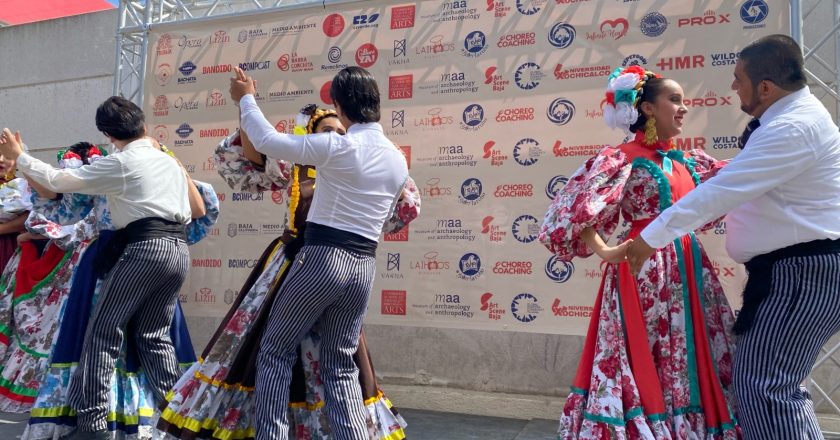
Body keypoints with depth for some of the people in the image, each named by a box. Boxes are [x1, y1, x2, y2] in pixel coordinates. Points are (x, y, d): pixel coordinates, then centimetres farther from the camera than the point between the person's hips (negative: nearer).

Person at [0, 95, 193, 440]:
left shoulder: (118, 163, -1)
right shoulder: (170, 162, 19)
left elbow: (58, 181, 2)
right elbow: (189, 214, 22)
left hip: (144, 248, -7)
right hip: (178, 249, 7)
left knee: (103, 331, 1)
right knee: (154, 335, 14)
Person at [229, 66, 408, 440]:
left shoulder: (337, 147, -12)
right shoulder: (398, 159, 9)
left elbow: (267, 141, -9)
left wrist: (246, 99, 7)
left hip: (321, 258, -6)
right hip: (364, 267, 6)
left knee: (275, 350, 11)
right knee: (340, 364, 15)